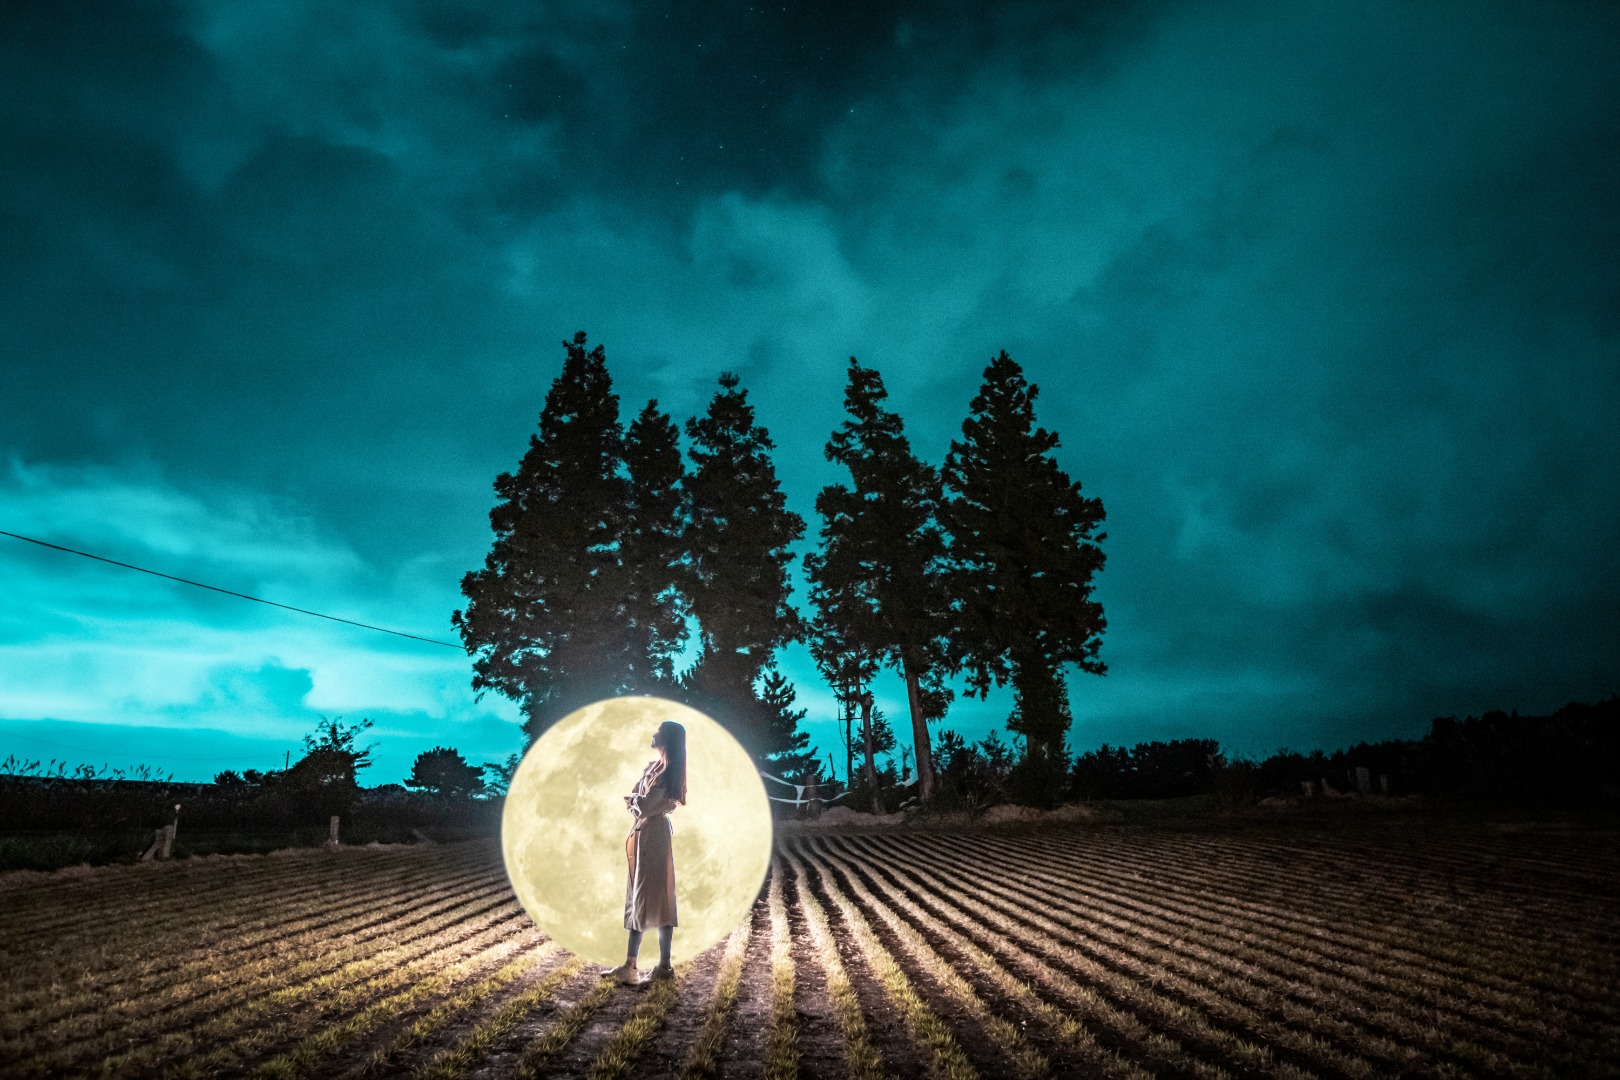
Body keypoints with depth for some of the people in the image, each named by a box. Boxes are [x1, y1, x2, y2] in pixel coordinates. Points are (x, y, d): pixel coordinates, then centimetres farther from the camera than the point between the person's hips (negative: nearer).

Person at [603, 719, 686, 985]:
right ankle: (630, 965, 16)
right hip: (642, 833, 9)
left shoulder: (668, 771, -15)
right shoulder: (652, 766, 13)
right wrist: (636, 801, -8)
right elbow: (632, 801, 14)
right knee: (639, 898, 11)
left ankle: (664, 964, 3)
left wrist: (634, 800, 0)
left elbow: (646, 805, -20)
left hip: (654, 835, -9)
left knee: (656, 898, -4)